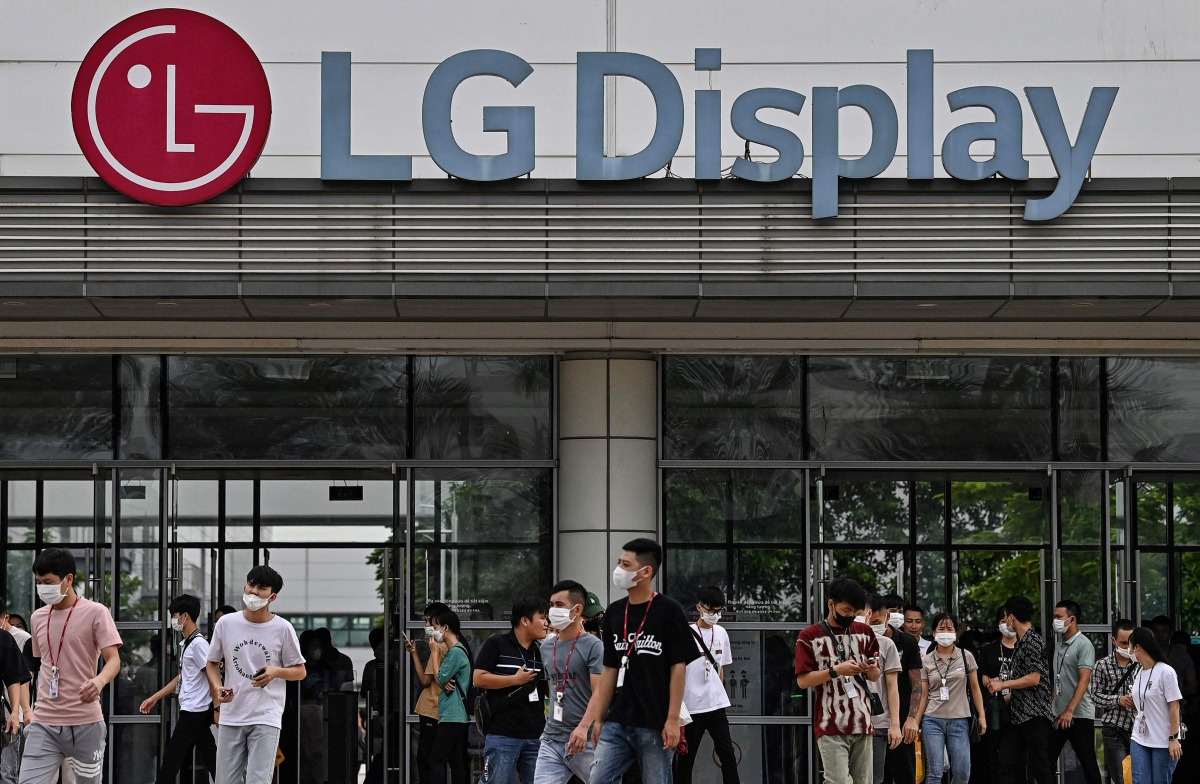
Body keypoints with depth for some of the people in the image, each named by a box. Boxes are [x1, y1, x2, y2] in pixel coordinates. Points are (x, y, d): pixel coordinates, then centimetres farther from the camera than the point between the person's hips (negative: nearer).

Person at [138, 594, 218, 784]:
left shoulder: (198, 643, -13)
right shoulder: (186, 644, 16)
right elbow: (182, 677, 23)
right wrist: (154, 698, 24)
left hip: (194, 711, -9)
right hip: (192, 711, 9)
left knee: (172, 759, -3)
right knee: (210, 760, 6)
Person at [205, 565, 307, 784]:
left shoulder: (282, 628, -5)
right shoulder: (226, 623, 1)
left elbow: (300, 671, 4)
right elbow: (212, 662, 14)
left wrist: (276, 671, -17)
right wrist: (217, 688, -6)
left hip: (266, 718, -3)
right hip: (231, 717, 3)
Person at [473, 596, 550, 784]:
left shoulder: (542, 652, 14)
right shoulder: (497, 644, -1)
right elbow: (478, 678, -10)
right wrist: (516, 679, -10)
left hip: (535, 735, 6)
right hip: (502, 735, -6)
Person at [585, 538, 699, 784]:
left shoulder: (668, 611, -6)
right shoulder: (614, 612, 11)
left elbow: (678, 668, -7)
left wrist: (673, 719, -12)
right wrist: (597, 719, 12)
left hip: (655, 725, -5)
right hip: (618, 723, 6)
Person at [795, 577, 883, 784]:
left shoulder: (865, 633, 13)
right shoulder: (809, 637, -2)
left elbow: (876, 676, 17)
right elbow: (802, 680, -7)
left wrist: (871, 669, -7)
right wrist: (835, 670, -18)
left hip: (862, 724, 5)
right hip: (831, 727, -5)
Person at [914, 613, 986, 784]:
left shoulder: (966, 657, 5)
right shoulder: (927, 661, 4)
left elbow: (975, 688, 9)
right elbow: (923, 695, 5)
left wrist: (982, 716, 3)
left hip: (959, 720, 0)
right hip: (932, 720, 0)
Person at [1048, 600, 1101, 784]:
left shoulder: (1084, 645, -10)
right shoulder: (1060, 646, 13)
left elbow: (1084, 680, -19)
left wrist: (1070, 710, -26)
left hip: (1079, 715, -8)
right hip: (1059, 714, 8)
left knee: (1087, 762, -2)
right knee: (1047, 760, 6)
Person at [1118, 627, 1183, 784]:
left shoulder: (1166, 672, -12)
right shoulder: (1138, 674, 10)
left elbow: (1174, 707, -13)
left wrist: (1174, 739, -15)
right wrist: (1127, 702, 5)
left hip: (1163, 741, -6)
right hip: (1139, 739, 6)